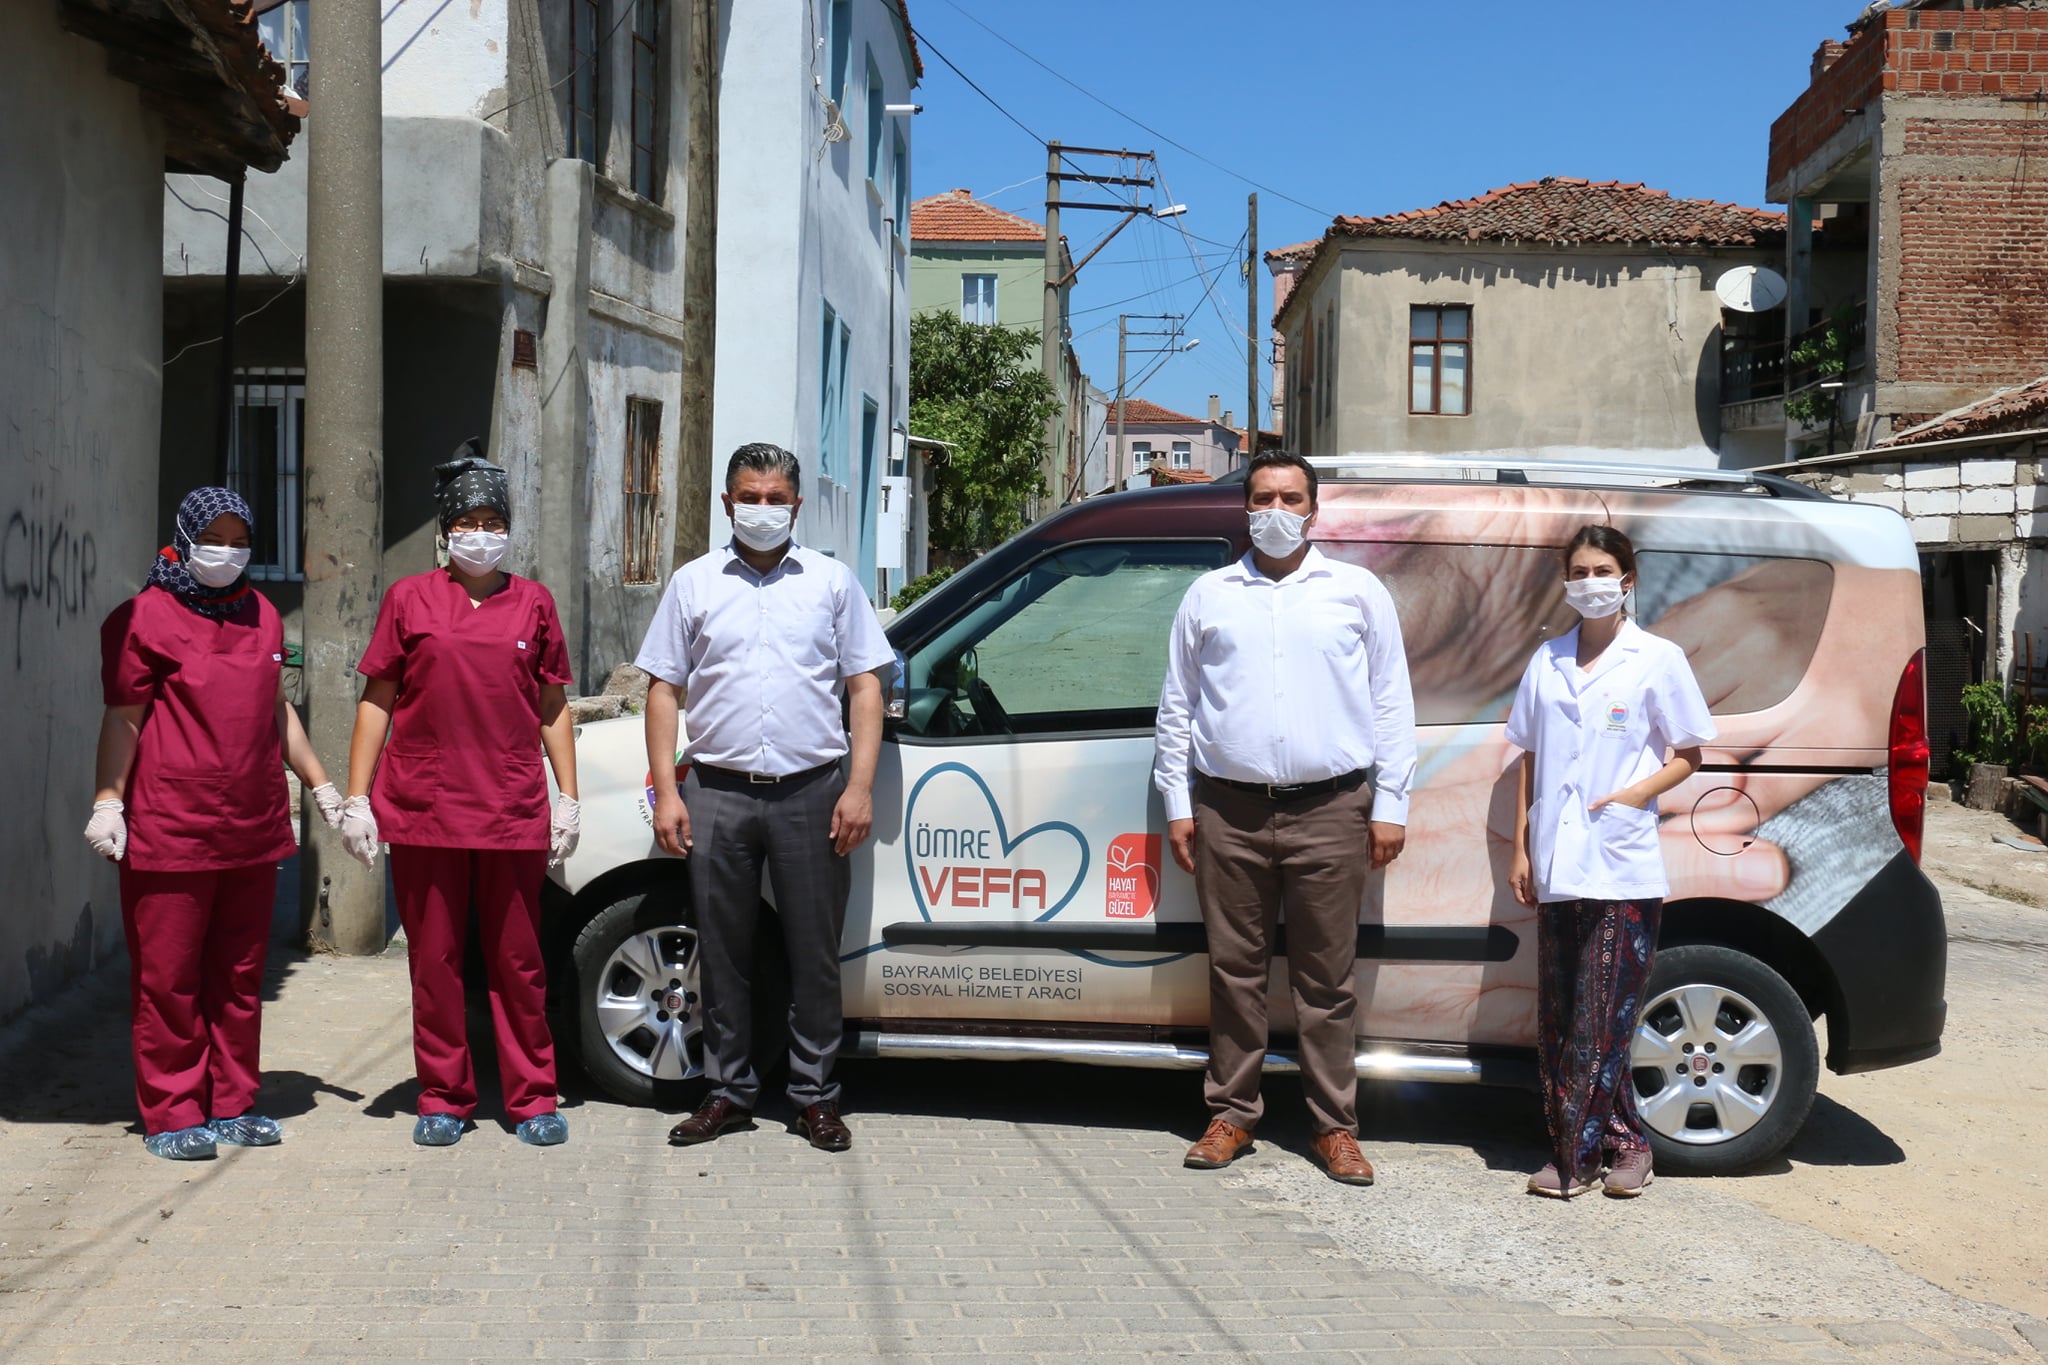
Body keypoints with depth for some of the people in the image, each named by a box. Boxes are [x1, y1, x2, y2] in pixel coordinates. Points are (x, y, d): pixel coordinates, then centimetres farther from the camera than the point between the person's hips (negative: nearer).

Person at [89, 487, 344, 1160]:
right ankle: (171, 1116, 10)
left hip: (254, 831, 6)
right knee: (169, 979, 1)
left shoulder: (262, 615, 16)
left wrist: (322, 787, 26)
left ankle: (232, 1105, 20)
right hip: (169, 833, -6)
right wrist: (107, 802, -11)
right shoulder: (145, 617, -2)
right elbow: (123, 718, -4)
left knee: (239, 977, 11)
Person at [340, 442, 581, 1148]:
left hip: (514, 813, 1)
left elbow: (553, 709, 13)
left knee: (518, 963, 5)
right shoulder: (409, 599, 6)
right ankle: (443, 1100, 19)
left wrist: (568, 799, 8)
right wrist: (356, 800, 1)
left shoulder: (533, 602, 10)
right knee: (434, 961, 6)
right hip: (423, 811, 0)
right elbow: (376, 703, 7)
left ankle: (532, 1100, 15)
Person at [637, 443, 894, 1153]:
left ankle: (815, 1095, 13)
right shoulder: (694, 583, 11)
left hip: (810, 792, -1)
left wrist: (859, 788, -3)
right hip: (717, 793, 1)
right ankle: (728, 1090, 17)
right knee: (723, 950, 6)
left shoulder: (832, 581, 9)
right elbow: (664, 690, 10)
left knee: (815, 952, 2)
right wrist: (666, 793, 1)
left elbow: (865, 688, 7)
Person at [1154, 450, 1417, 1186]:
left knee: (1327, 979, 2)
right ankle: (1233, 1114, 17)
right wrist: (1177, 804, 7)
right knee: (1235, 970, 6)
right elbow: (1176, 707, 14)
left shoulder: (1358, 592, 9)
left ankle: (1335, 1126, 11)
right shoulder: (1209, 595, 12)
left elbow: (1391, 706, 8)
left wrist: (1390, 807, 2)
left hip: (1329, 810, -1)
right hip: (1229, 811, 1)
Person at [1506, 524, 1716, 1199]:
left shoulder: (1657, 660, 1)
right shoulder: (1546, 662, 13)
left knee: (1601, 1021, -5)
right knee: (1558, 1021, 5)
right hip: (1556, 869, 4)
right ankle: (1623, 1141, 15)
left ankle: (1574, 1155, 5)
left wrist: (1637, 793, -13)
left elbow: (1687, 756, 4)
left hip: (1624, 870, -4)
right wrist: (1520, 848, 9)